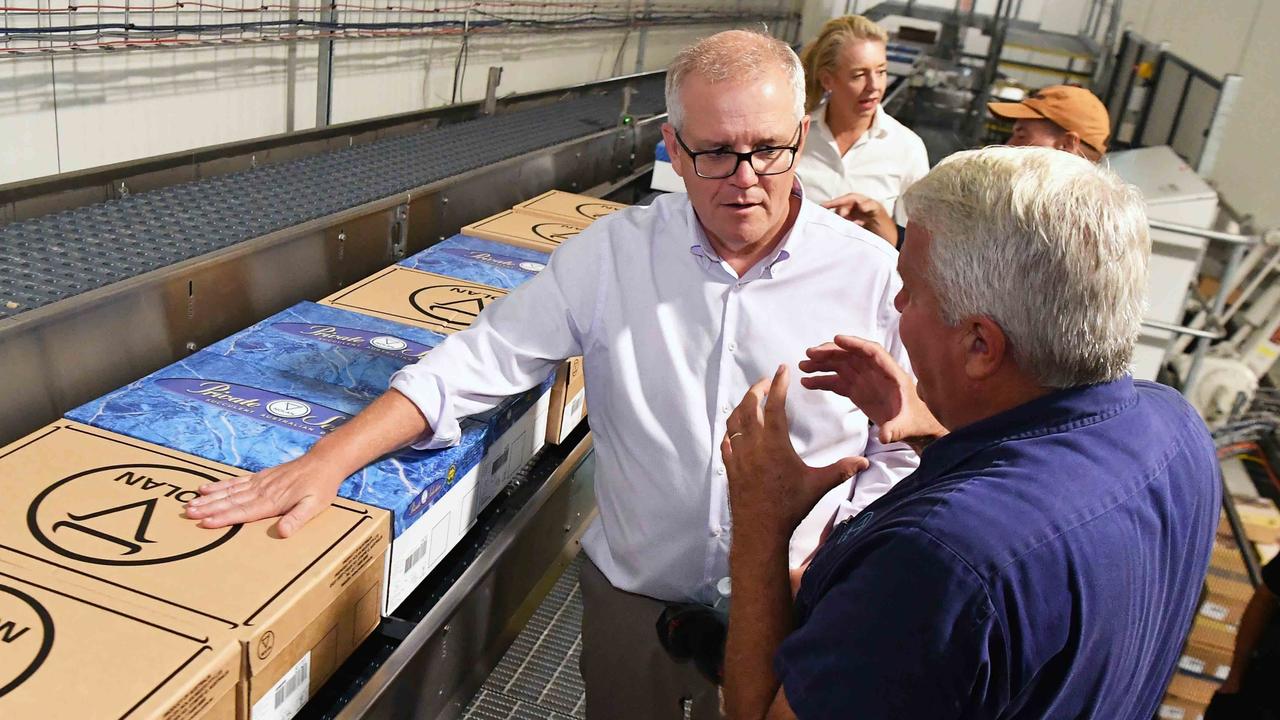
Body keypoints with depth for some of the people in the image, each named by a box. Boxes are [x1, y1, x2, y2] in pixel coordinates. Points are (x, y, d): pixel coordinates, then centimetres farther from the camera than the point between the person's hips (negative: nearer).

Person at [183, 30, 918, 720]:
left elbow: (903, 455, -4)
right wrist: (330, 460, -20)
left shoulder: (871, 275, -11)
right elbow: (480, 361, -12)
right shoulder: (615, 251, -9)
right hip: (631, 592, 1)